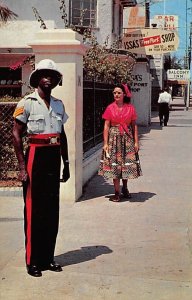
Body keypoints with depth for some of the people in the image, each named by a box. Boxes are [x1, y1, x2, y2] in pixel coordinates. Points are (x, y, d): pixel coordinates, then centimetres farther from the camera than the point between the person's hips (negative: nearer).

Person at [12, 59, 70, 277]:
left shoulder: (58, 104, 12)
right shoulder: (27, 103, -5)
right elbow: (16, 134, -7)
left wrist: (66, 164, 15)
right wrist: (22, 166, -13)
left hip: (54, 157, 6)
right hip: (36, 156, -6)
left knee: (52, 210, 10)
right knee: (34, 211, 0)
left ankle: (48, 257, 22)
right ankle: (32, 261, 10)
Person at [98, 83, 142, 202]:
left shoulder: (130, 108, 3)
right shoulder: (110, 108, 0)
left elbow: (134, 125, 4)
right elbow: (106, 126, 0)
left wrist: (136, 142, -1)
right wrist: (105, 143, -6)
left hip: (127, 138, 1)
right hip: (114, 138, -1)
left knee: (127, 163, 6)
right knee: (114, 164, -1)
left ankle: (125, 188, 28)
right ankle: (117, 192, 8)